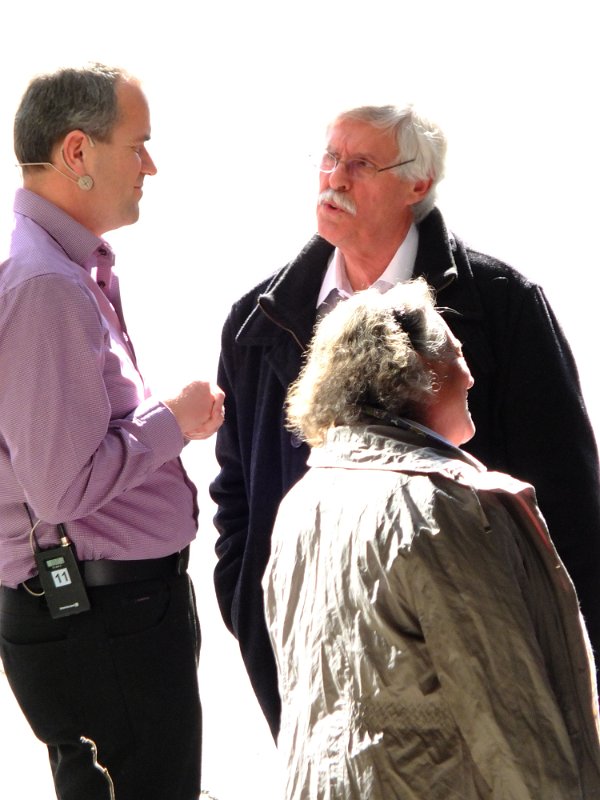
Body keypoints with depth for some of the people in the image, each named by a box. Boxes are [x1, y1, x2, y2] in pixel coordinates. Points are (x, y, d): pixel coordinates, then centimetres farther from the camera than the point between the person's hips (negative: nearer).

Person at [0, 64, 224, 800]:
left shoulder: (73, 270, 12)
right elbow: (64, 487, -26)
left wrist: (171, 417, 7)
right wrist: (174, 420, -13)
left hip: (122, 607, 10)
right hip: (102, 621, -10)